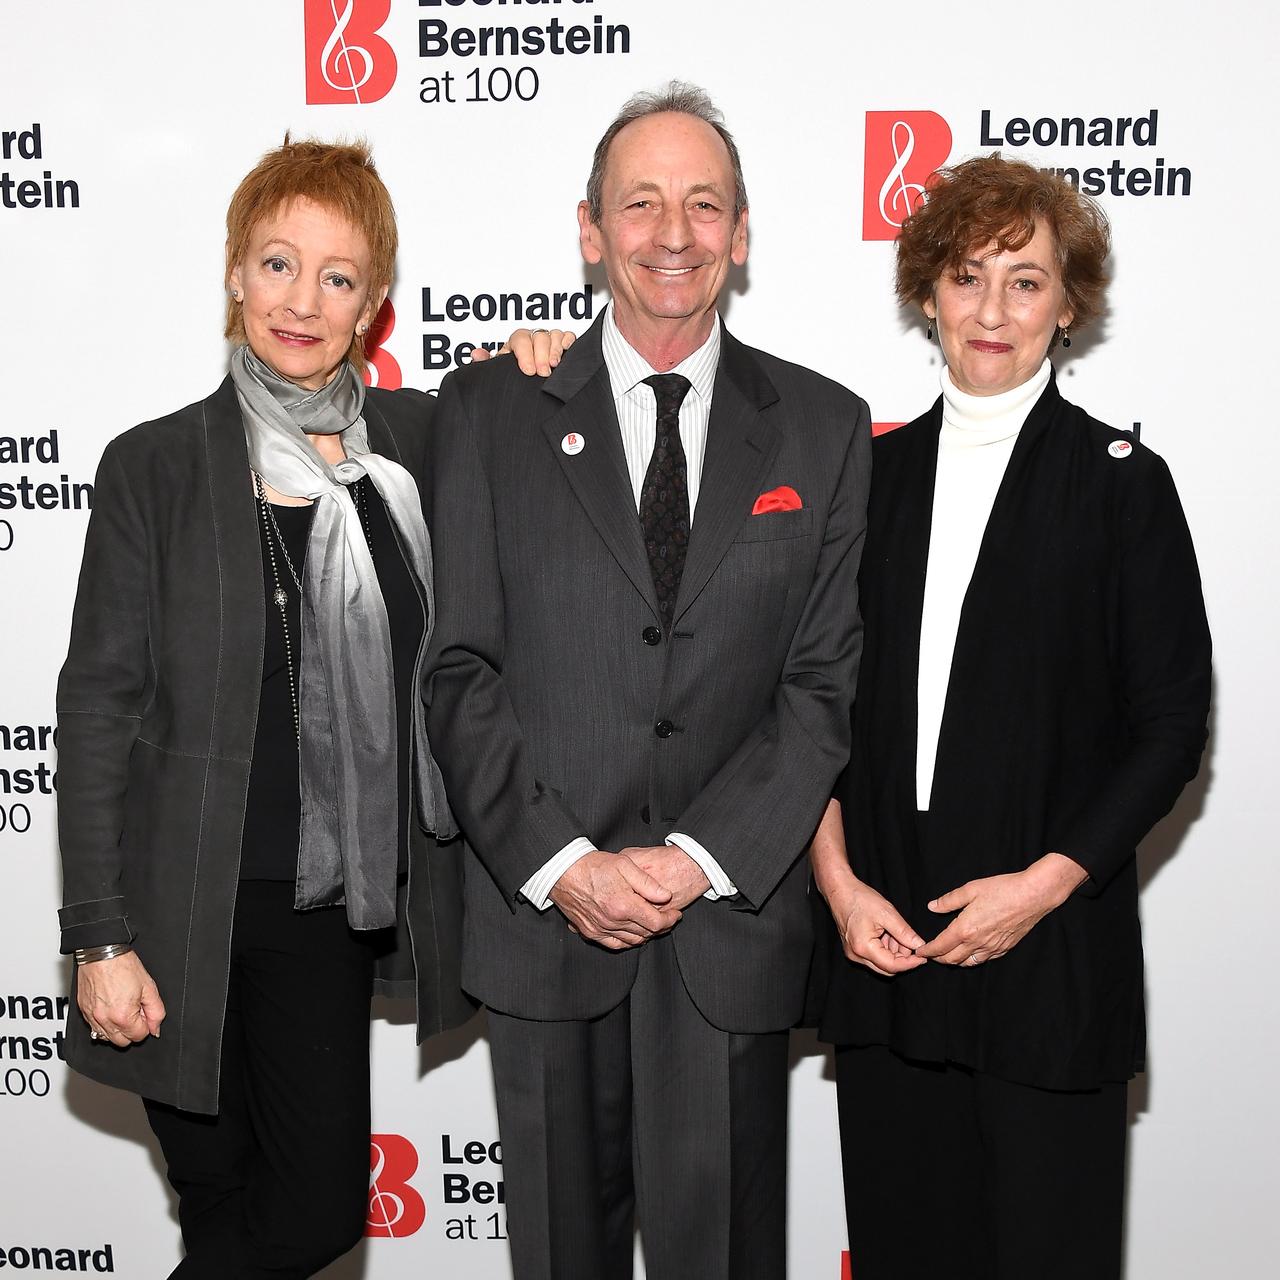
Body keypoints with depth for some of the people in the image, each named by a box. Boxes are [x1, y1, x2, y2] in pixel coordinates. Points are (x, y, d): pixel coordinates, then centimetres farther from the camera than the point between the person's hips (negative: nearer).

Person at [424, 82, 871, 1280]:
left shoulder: (823, 427, 4)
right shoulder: (488, 409, 3)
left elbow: (831, 680, -1)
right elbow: (458, 668, -2)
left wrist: (697, 858, -11)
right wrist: (560, 863, -12)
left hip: (734, 919, 0)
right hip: (540, 915, 0)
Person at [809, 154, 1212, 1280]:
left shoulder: (1121, 482, -2)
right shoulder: (877, 472, 8)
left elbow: (1172, 724, -4)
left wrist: (1043, 884, -12)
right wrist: (838, 878, -3)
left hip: (1051, 947, -3)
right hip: (881, 936, 3)